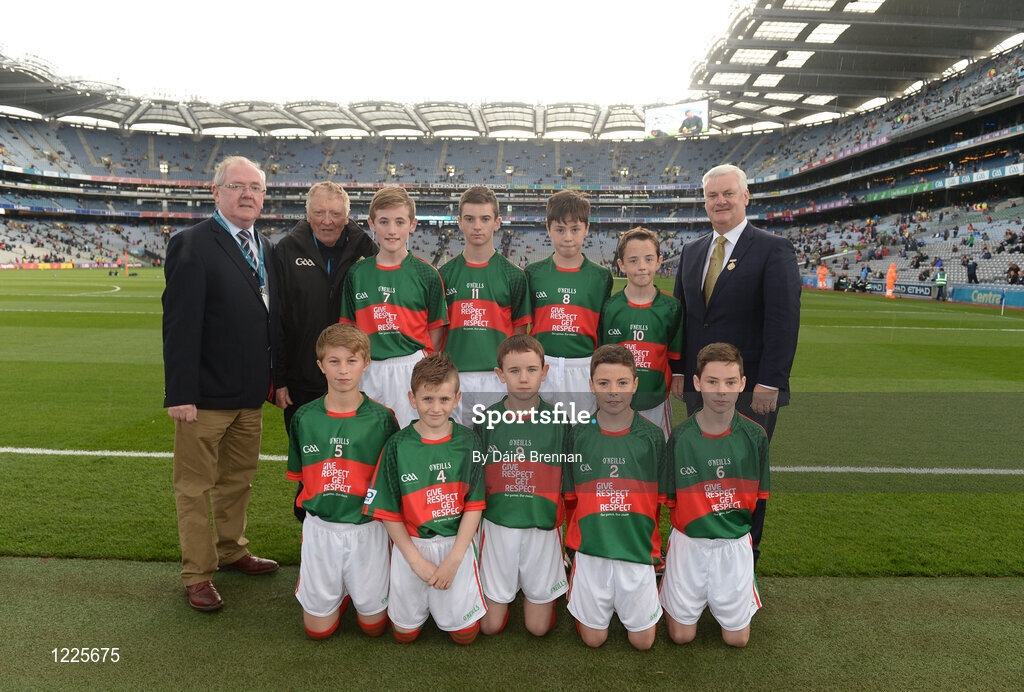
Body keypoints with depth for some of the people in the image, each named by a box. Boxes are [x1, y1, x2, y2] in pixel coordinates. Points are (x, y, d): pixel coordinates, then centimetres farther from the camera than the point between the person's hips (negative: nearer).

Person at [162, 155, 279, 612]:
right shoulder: (192, 244, -11)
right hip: (206, 395, -7)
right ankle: (198, 574, 21)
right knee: (195, 487, 8)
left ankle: (232, 550, 39)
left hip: (251, 394, 7)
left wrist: (272, 377, 8)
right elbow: (180, 323, -16)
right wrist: (180, 394, -20)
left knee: (239, 478, 21)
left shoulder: (265, 249, 11)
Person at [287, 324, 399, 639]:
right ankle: (342, 589, 38)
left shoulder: (381, 418, -8)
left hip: (367, 527, -1)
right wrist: (321, 502, 0)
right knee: (318, 628, 11)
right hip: (319, 527, 2)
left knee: (373, 623, 9)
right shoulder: (304, 418, -2)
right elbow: (301, 476, 8)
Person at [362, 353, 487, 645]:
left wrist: (453, 559, -12)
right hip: (410, 545, 0)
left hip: (456, 544, 0)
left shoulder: (468, 442, -8)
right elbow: (389, 512, -6)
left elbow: (474, 506, -7)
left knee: (464, 633, 9)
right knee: (405, 632, 12)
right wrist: (416, 560, -10)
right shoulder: (398, 445, -9)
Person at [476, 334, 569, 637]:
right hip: (498, 524, 1)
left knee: (538, 627, 8)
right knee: (490, 625, 8)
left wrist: (568, 527, 1)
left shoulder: (558, 420, -6)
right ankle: (508, 587, 37)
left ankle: (539, 591, 38)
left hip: (543, 526, 0)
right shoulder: (487, 419, -4)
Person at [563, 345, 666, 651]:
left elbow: (660, 499, 3)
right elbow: (571, 498, 4)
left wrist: (650, 542, 1)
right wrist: (576, 539, 2)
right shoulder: (578, 434, -3)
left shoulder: (652, 436, -4)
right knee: (593, 638, 9)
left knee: (642, 640, 9)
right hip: (590, 548, 0)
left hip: (638, 550, 0)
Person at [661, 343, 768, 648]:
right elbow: (669, 499, -3)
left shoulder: (754, 435, -7)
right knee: (682, 635, 7)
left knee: (736, 638, 8)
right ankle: (668, 585, 34)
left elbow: (760, 496, 3)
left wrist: (744, 533, 2)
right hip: (688, 542, -1)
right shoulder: (679, 437, -12)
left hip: (736, 545, 1)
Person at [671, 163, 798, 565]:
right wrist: (679, 369, 7)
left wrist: (769, 382, -18)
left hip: (750, 390, -5)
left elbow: (784, 320, -12)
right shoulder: (692, 251, 13)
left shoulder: (774, 250, -6)